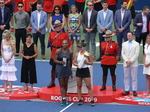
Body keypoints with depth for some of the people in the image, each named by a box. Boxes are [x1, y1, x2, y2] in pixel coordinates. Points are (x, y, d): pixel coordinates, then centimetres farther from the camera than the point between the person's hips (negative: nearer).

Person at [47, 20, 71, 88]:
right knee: (53, 68, 8)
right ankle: (52, 82, 17)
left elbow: (69, 44, 1)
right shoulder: (51, 33, 4)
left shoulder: (65, 34, -6)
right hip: (54, 53, 3)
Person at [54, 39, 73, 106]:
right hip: (59, 68, -2)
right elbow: (54, 60, -5)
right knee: (61, 84, -3)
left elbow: (70, 61, 11)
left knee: (65, 84, 9)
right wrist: (60, 62, -23)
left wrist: (70, 68, 17)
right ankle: (64, 99, -5)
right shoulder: (58, 51, -7)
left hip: (67, 68, 2)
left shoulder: (70, 52, -2)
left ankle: (64, 98, 19)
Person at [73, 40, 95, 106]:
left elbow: (91, 63, -2)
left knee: (88, 86, -4)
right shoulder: (77, 54, 4)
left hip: (85, 70, -4)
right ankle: (80, 100, 16)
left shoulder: (88, 54, -6)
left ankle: (92, 100, -1)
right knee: (79, 85, 7)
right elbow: (74, 62, 7)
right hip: (79, 70, 4)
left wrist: (86, 62, -19)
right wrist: (77, 64, -13)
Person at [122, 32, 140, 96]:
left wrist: (131, 61, -14)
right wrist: (127, 61, -8)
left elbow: (136, 54, -6)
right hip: (126, 64, 3)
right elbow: (122, 53, 5)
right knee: (126, 77, 5)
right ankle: (126, 90, 11)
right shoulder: (124, 44, 11)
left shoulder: (136, 44, 2)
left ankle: (134, 90, 5)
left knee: (134, 78, 0)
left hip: (134, 64, -3)